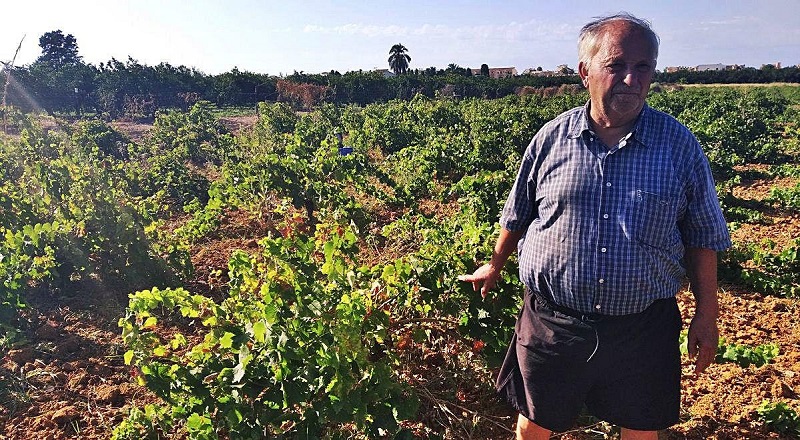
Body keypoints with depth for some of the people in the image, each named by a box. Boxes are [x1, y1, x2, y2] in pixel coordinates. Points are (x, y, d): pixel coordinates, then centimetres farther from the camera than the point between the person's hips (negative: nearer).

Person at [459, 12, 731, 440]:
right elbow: (516, 215, 10)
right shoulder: (550, 139, -4)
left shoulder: (679, 145, -3)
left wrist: (706, 315, 5)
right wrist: (494, 265, 20)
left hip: (643, 328, 1)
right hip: (551, 321, 0)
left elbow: (702, 238, 5)